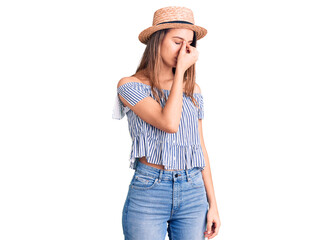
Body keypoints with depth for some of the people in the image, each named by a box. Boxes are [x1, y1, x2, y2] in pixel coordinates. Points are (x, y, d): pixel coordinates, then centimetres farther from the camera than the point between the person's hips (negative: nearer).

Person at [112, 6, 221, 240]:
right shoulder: (130, 86, -5)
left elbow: (201, 148, 12)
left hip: (193, 193, 4)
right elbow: (169, 123, -20)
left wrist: (213, 204, 10)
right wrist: (180, 69, -12)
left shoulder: (193, 89, 10)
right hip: (147, 193, -4)